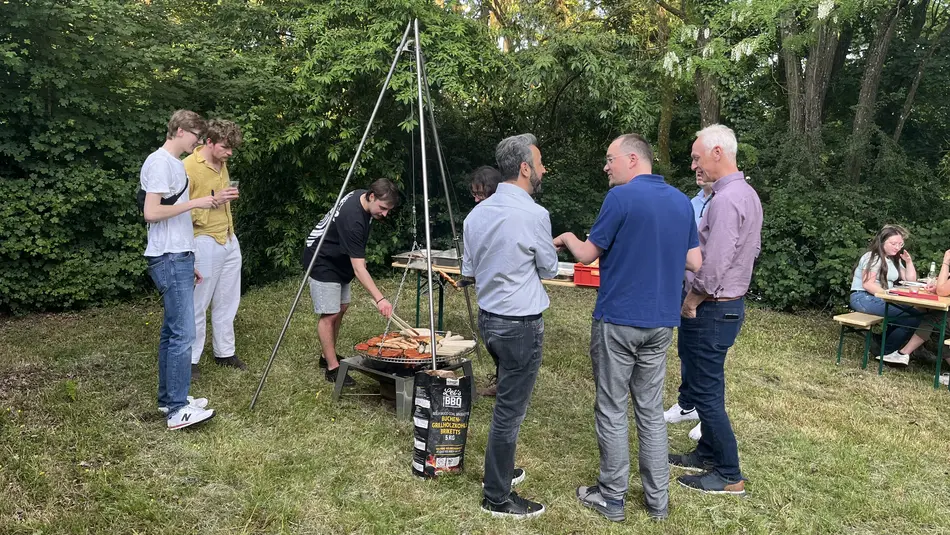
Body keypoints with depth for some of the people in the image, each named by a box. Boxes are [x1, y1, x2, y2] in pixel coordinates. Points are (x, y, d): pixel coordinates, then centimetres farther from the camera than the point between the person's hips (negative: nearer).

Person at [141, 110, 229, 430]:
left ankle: (169, 398, 20)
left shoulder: (176, 164, 18)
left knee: (172, 331, 12)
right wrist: (195, 203, -16)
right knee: (183, 334, -11)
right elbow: (151, 213, -19)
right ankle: (177, 410, -8)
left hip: (178, 259, 10)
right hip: (169, 260, -10)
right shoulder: (159, 163, -11)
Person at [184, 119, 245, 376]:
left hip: (229, 240, 8)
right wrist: (213, 202, -22)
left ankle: (225, 352, 25)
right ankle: (190, 359, 11)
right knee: (198, 305, -1)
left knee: (227, 302, 13)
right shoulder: (188, 167, -14)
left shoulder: (221, 164, 11)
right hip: (205, 243, -8)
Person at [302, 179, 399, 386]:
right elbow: (359, 269, -38)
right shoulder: (352, 218, -36)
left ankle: (328, 356, 25)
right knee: (329, 314, -8)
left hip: (340, 259, 10)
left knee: (341, 308, 12)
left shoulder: (361, 196, -8)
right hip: (322, 261, -9)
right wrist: (380, 299, -45)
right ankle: (332, 368, -2)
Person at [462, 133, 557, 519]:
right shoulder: (534, 215, -18)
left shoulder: (477, 213, 4)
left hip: (488, 318, 8)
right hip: (521, 324, -8)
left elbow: (468, 270, 12)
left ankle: (500, 470, 37)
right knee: (510, 410, 3)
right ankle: (497, 498, 15)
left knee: (507, 401, 23)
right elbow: (550, 269, -3)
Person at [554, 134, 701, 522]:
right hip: (661, 322, 6)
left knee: (612, 411, 6)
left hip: (618, 320, -6)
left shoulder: (622, 197, -13)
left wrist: (567, 239, 14)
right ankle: (658, 499, 21)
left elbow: (587, 255, -6)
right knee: (651, 411, 14)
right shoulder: (682, 201, 7)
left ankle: (612, 498, 15)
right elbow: (695, 263, 9)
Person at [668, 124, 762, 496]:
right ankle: (707, 454, 32)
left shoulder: (725, 200, -22)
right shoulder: (748, 194, 11)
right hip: (731, 303, 10)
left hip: (711, 309, -10)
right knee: (708, 386, 19)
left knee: (706, 391, -1)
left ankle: (729, 476, 9)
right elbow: (753, 250, 19)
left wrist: (691, 302, -13)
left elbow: (714, 265, -26)